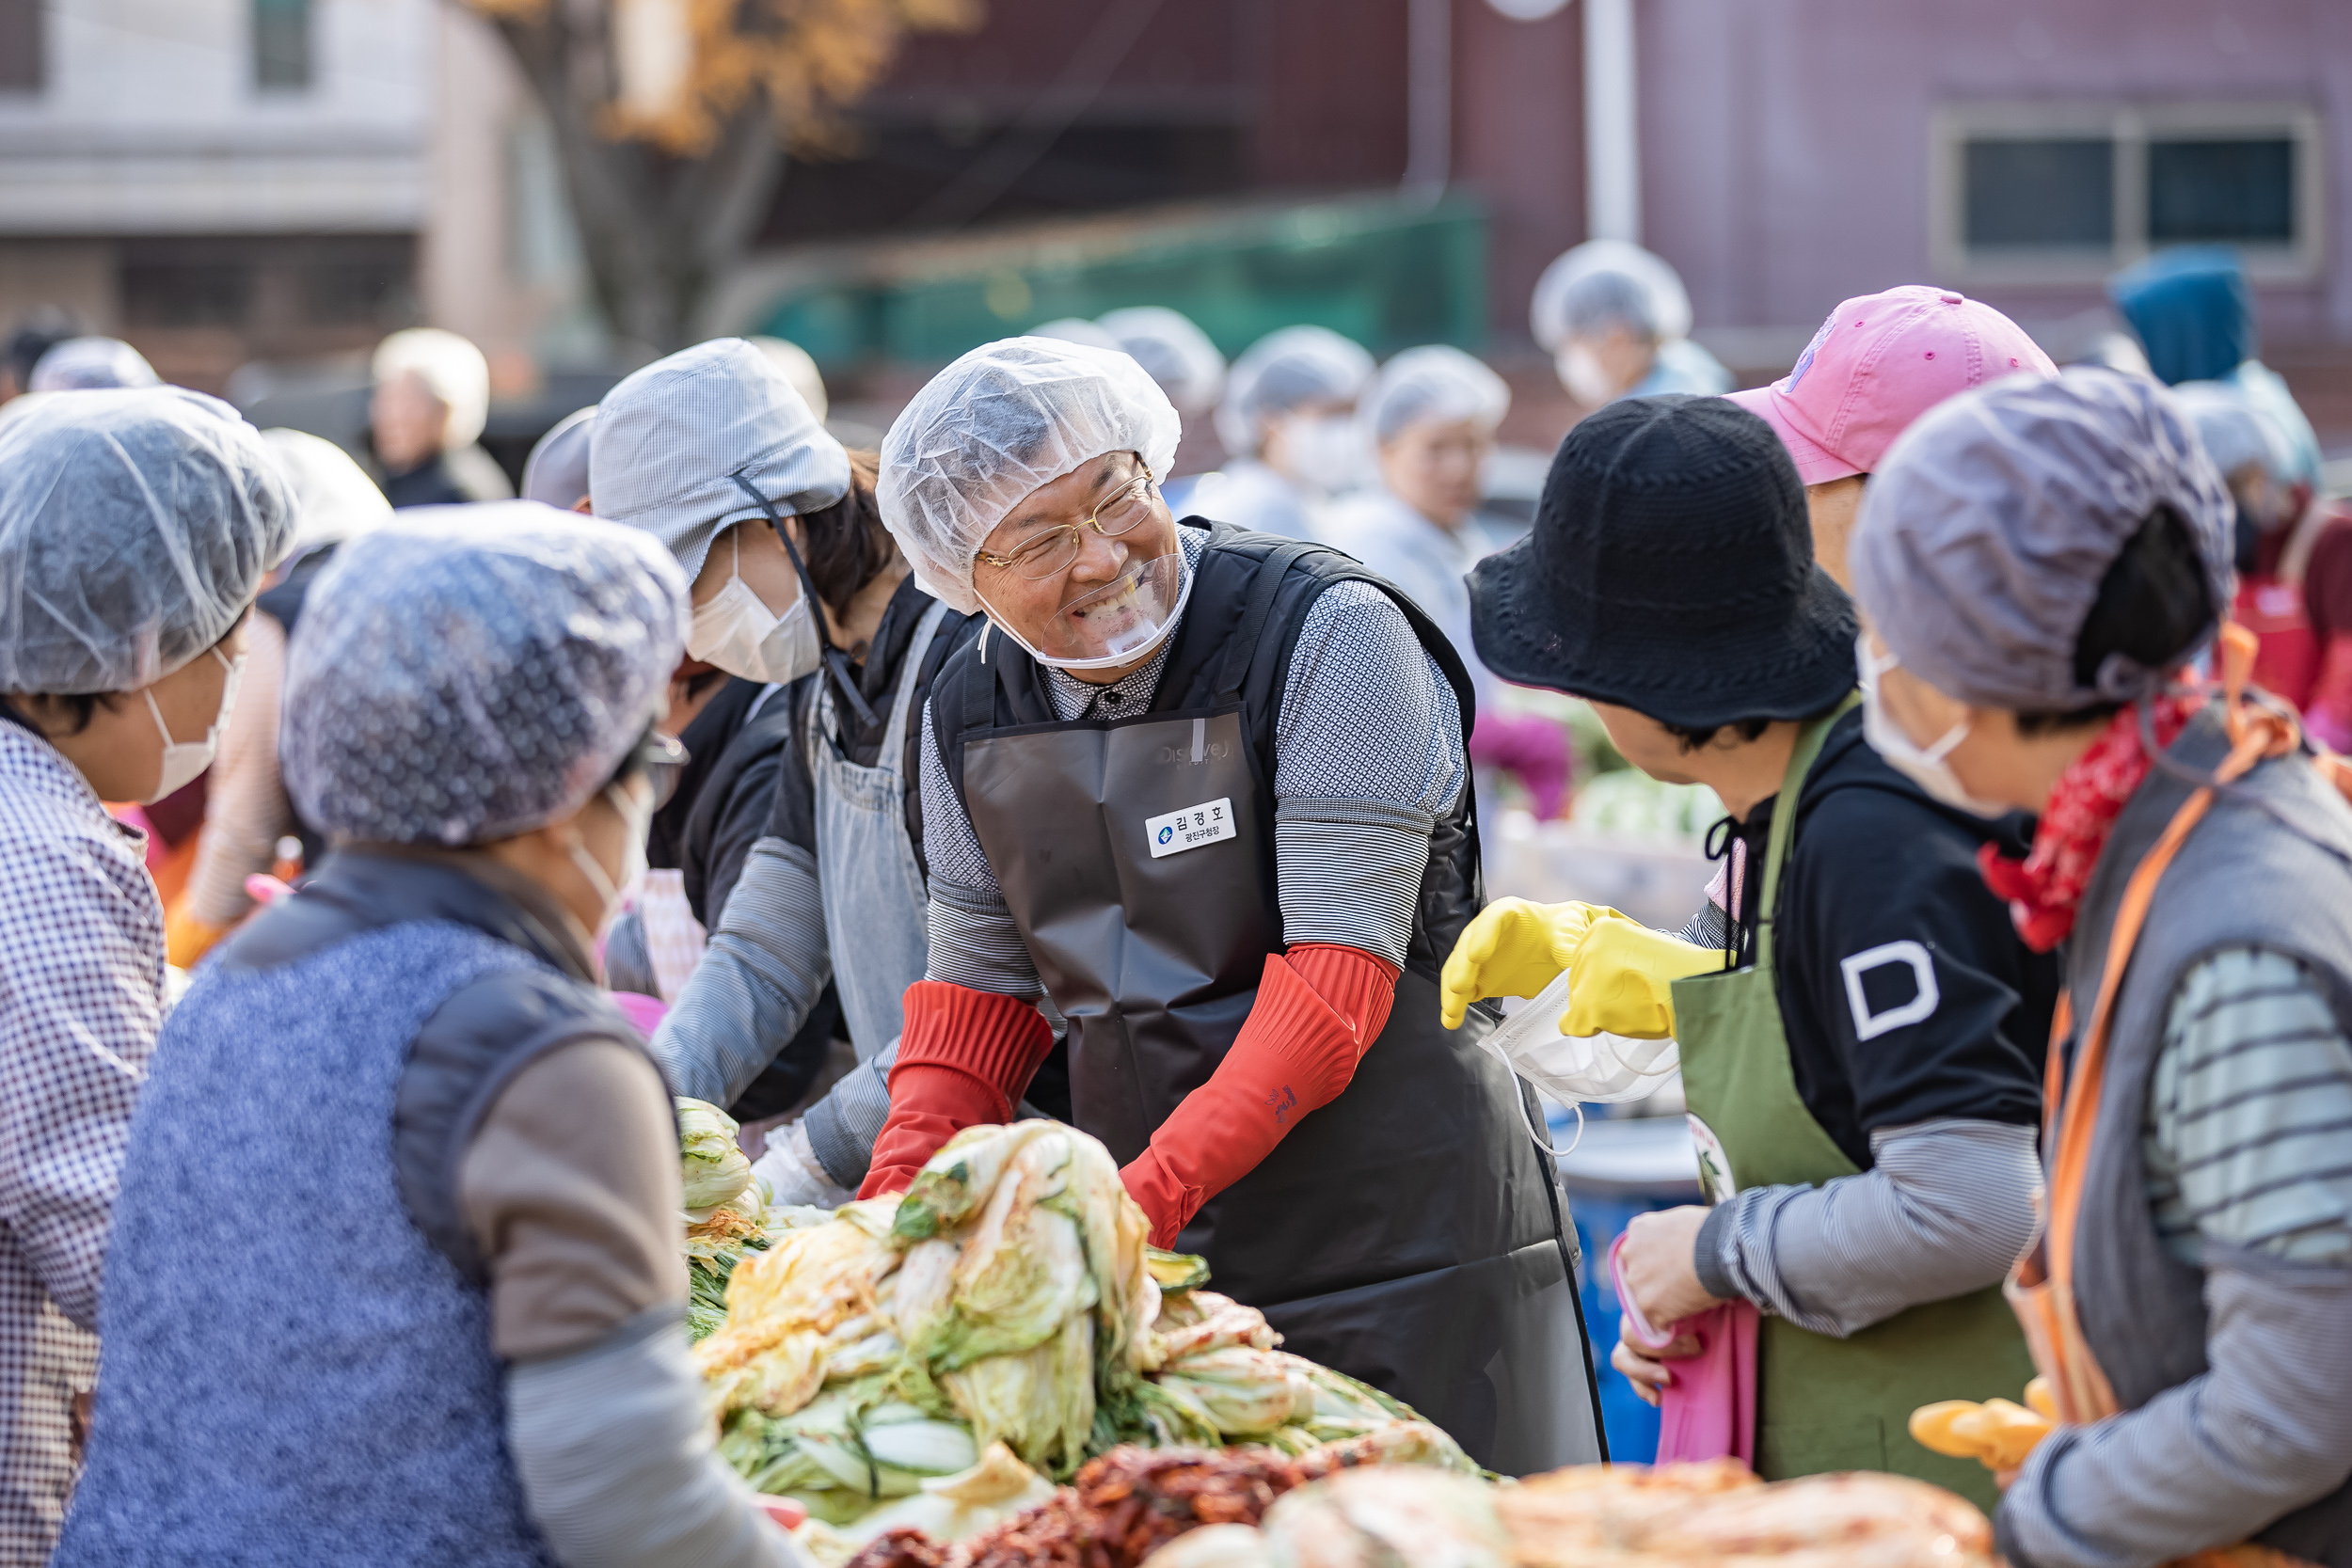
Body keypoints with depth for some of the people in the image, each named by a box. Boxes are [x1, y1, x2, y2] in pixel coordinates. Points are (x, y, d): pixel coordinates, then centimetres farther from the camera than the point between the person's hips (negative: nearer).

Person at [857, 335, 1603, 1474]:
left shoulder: (1326, 634, -14)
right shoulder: (969, 715, 6)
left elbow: (1340, 967, -19)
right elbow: (980, 992, 14)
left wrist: (1160, 1185, -28)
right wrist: (897, 1199, -3)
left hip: (1394, 1230, -5)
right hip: (1146, 1241, 5)